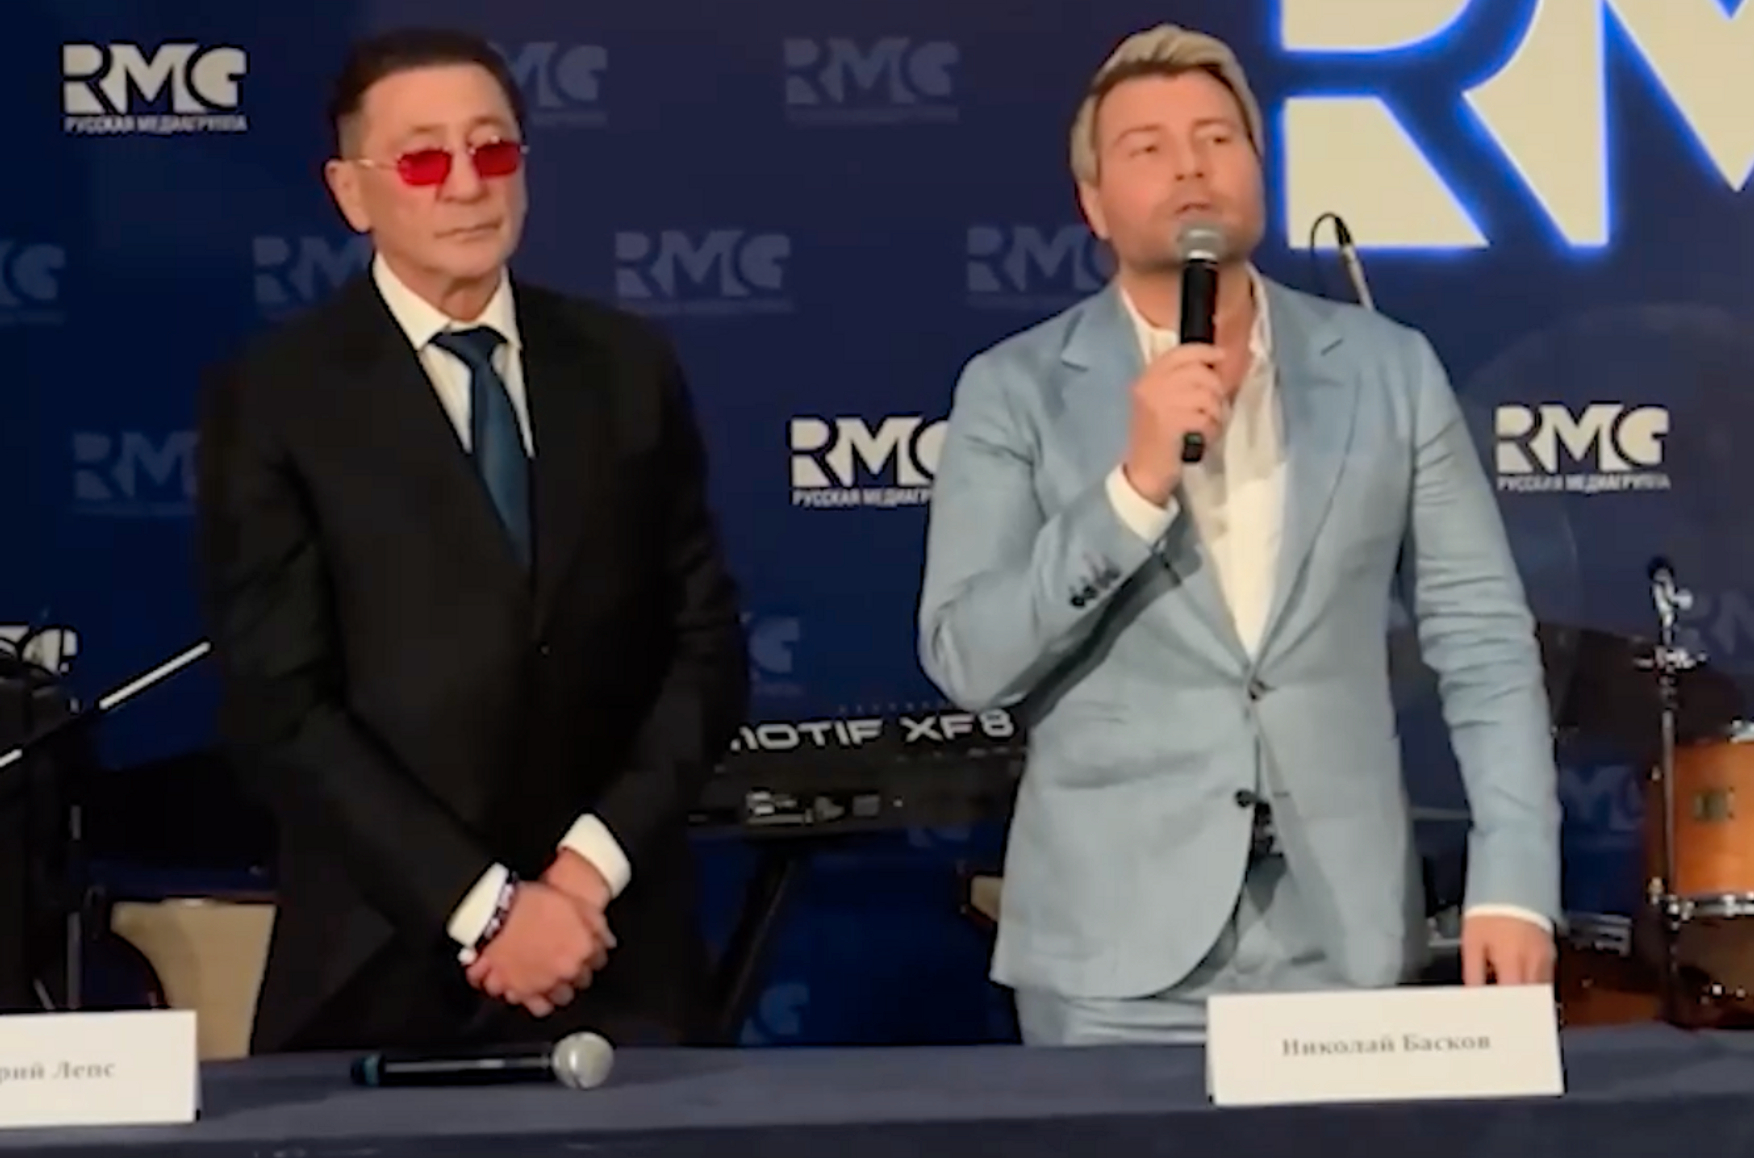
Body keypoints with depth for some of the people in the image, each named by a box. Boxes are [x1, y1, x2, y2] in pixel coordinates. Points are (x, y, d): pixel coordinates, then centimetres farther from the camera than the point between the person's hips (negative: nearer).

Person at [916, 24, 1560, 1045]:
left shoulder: (1389, 369, 4)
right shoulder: (1015, 390, 0)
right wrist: (1135, 485, -18)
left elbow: (1482, 635, 4)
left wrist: (1515, 880, -5)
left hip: (1347, 943, 2)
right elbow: (966, 661, -8)